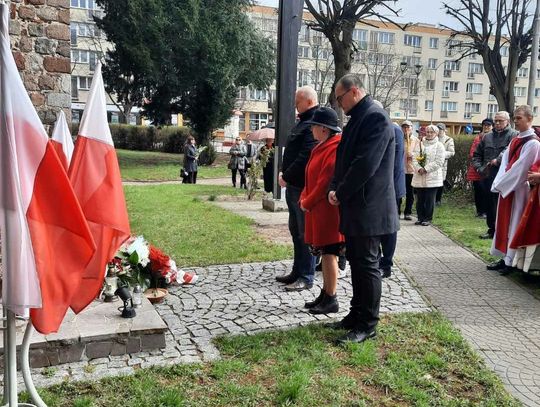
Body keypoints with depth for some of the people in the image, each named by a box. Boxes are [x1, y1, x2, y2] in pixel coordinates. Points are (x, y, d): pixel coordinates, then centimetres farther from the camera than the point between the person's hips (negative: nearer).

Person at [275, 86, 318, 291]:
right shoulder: (303, 122, 16)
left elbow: (305, 158, -24)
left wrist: (286, 177, -15)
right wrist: (285, 174, 10)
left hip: (304, 187, -10)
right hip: (294, 186, 10)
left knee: (305, 233, -2)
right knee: (296, 231, 16)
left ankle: (306, 278, 7)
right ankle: (297, 272, 27)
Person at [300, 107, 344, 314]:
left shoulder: (335, 148, -16)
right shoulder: (322, 147, 15)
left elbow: (327, 180, -20)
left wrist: (307, 203, -11)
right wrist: (304, 199, 6)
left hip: (328, 211, -10)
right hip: (318, 210, 10)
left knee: (329, 253, -3)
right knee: (325, 253, 14)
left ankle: (331, 300, 6)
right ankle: (325, 295, 23)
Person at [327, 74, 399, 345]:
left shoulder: (375, 117, -14)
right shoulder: (357, 118, 16)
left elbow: (365, 164, -22)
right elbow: (344, 157, 17)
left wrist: (340, 193, -12)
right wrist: (335, 189, 2)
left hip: (368, 208, -10)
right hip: (354, 206, 10)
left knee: (367, 264, -1)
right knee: (356, 261, 16)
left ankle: (367, 325, 10)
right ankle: (357, 315, 29)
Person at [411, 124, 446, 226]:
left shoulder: (439, 146, 0)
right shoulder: (420, 144, 12)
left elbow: (439, 162, -9)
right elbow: (415, 158, 4)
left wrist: (426, 169, -15)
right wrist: (418, 168, -14)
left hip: (432, 178, -3)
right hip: (419, 177, 3)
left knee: (430, 200, 1)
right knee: (420, 199, 7)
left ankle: (428, 219, 11)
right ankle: (420, 218, 18)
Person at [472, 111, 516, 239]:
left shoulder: (513, 135, -2)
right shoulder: (487, 137, 17)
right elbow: (477, 154, 21)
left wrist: (498, 160, -22)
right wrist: (479, 167, 6)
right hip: (487, 176, 6)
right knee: (489, 205, 13)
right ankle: (492, 230, 24)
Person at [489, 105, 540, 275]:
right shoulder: (515, 140, 11)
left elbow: (520, 169, -18)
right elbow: (505, 162, 8)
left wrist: (501, 184, -13)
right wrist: (500, 183, -3)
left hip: (519, 189, -8)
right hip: (506, 188, 8)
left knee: (514, 224, -2)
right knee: (504, 222, 11)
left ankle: (511, 261, 6)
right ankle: (505, 258, 19)